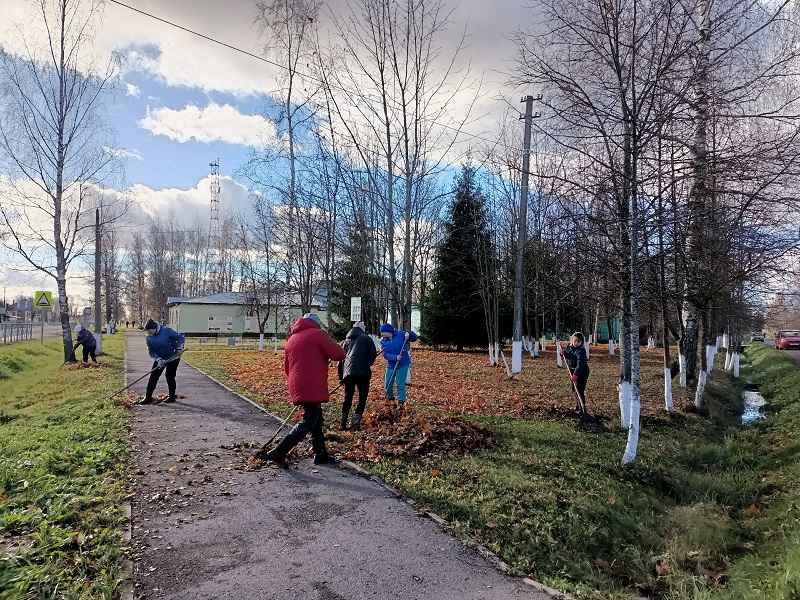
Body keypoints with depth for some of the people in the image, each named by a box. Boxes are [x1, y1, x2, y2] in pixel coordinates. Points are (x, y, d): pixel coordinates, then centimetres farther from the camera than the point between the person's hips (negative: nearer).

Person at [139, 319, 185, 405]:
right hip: (159, 359, 5)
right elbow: (151, 351, -5)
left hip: (173, 357, -5)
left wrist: (179, 348, -26)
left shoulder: (166, 331, -17)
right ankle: (148, 397, 5)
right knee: (153, 377, -2)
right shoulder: (149, 338, -4)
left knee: (170, 377, -5)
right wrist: (158, 359, -21)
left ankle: (172, 396, 11)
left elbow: (181, 337, -12)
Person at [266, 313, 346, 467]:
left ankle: (320, 454, 23)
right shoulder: (318, 334, -4)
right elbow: (339, 354, -10)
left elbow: (287, 368, 22)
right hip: (312, 388, -8)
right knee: (308, 422, -4)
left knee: (316, 418, 18)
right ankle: (278, 453, -9)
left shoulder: (291, 340, 18)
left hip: (297, 387, 8)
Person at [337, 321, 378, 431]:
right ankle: (355, 423, -4)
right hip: (363, 372, -5)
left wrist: (341, 376, 28)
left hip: (348, 372, 5)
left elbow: (341, 359, 23)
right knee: (362, 398, 5)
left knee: (348, 398, 16)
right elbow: (373, 355, -3)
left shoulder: (347, 340, 21)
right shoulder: (366, 338, 6)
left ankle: (343, 424, 19)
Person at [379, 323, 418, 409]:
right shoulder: (383, 342, -2)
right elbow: (385, 354, -14)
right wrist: (395, 357, -30)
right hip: (391, 365, 4)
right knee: (387, 385, 9)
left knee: (401, 385, -5)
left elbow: (415, 338, -3)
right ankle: (390, 399, 33)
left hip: (403, 364, -4)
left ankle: (401, 402, 5)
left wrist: (409, 334, -24)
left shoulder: (400, 334, -8)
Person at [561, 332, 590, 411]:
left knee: (580, 390, -9)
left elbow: (580, 363, -37)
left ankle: (582, 408, 1)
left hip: (582, 372, -8)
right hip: (573, 371, 8)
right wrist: (563, 353, -7)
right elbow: (567, 355, 18)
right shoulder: (569, 347, -2)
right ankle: (577, 405, 35)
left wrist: (576, 374, -49)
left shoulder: (581, 351, -25)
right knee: (575, 389, 19)